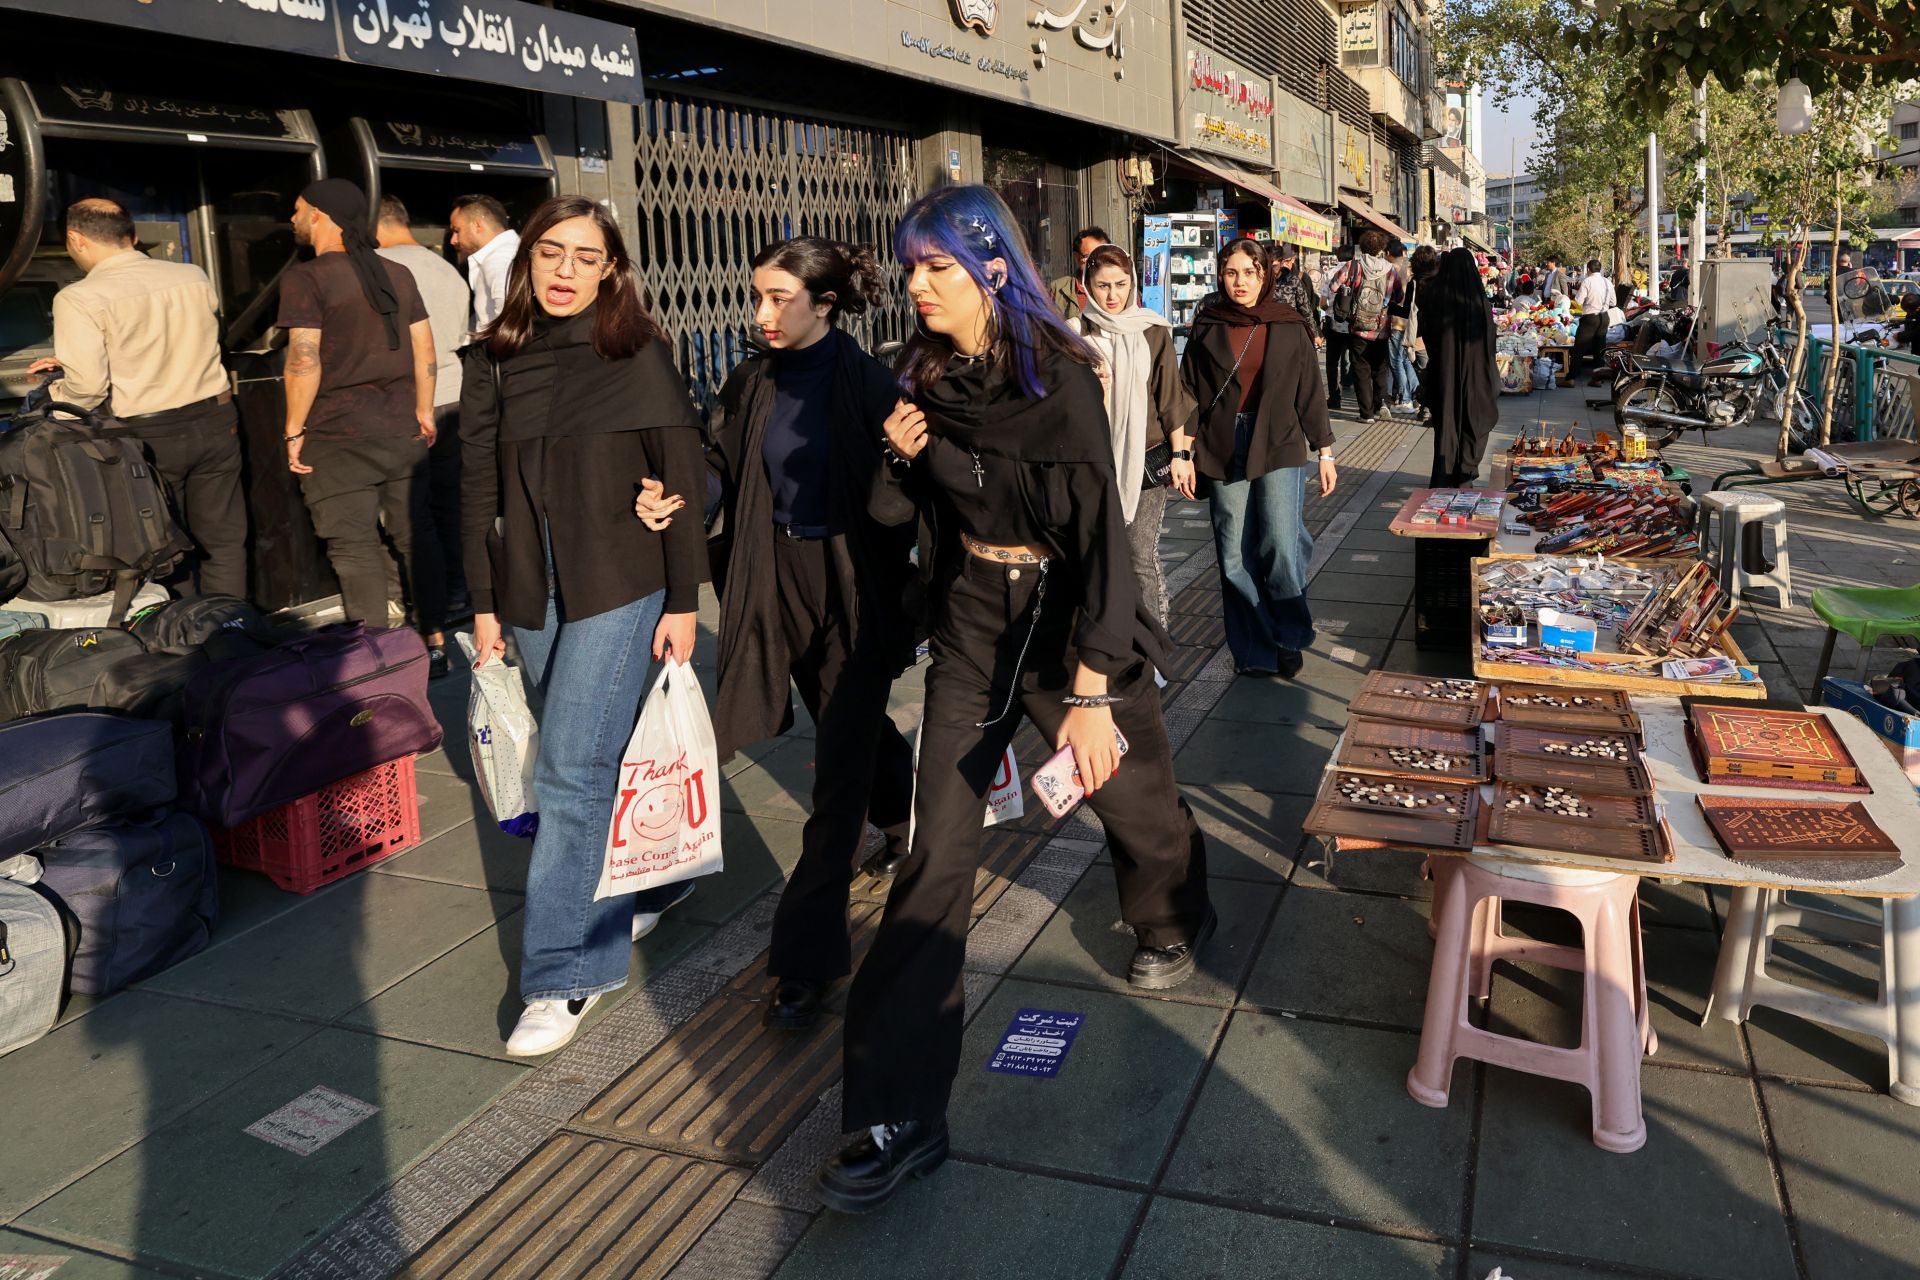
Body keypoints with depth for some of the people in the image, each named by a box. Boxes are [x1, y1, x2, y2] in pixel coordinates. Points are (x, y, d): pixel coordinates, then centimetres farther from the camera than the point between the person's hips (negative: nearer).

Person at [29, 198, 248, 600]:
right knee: (223, 540, 11)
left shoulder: (79, 300, -10)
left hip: (149, 437, -4)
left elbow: (87, 387, -15)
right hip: (214, 421, 4)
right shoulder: (194, 277, 5)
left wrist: (52, 392, 8)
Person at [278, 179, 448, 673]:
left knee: (355, 548, 0)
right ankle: (435, 642, 16)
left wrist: (293, 431, -8)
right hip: (401, 429, 6)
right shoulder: (397, 274, 10)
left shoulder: (306, 278, -8)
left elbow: (305, 360, -14)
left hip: (338, 435, -5)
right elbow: (424, 348, 11)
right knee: (414, 536, 11)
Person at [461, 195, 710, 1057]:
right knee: (595, 759, 14)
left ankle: (561, 975, 2)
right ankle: (649, 888, 37)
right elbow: (478, 488, 9)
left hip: (619, 589, -4)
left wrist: (683, 600, -6)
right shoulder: (495, 361, 6)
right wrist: (484, 604, 7)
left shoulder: (638, 355, -4)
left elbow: (682, 482, -4)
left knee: (573, 771, -7)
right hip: (532, 595, 4)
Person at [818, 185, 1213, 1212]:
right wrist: (906, 455, -15)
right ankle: (901, 1115, -1)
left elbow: (1100, 527, -25)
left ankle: (1172, 921, 54)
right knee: (937, 850, -5)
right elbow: (893, 509, 8)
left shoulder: (1058, 375, -16)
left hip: (1066, 616, -3)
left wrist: (1091, 690, -34)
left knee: (1131, 792, 15)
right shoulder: (924, 376, 0)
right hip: (971, 623, 3)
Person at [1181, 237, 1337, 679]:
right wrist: (1186, 452, -1)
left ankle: (1290, 638, 12)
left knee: (1282, 548, -11)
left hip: (1280, 449, -1)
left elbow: (1309, 393, 8)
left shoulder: (1288, 327, 6)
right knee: (1236, 557, 1)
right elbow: (1190, 393, 6)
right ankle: (1254, 652, 14)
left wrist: (1325, 451, 7)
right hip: (1223, 452, 1)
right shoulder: (1207, 328, 7)